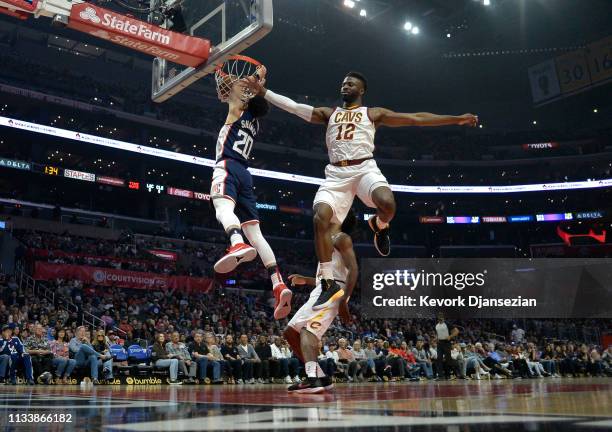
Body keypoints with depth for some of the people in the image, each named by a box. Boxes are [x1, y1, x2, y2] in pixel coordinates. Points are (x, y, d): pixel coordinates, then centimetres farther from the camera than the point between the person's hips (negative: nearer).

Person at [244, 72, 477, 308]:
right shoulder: (328, 114, 22)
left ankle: (379, 226, 7)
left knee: (387, 204, -33)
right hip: (336, 173, 2)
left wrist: (457, 119, 7)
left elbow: (415, 118, 11)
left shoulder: (373, 113, 15)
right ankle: (328, 283, -12)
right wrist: (262, 91, 3)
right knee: (320, 219, -21)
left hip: (364, 169, -2)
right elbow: (293, 106, 13)